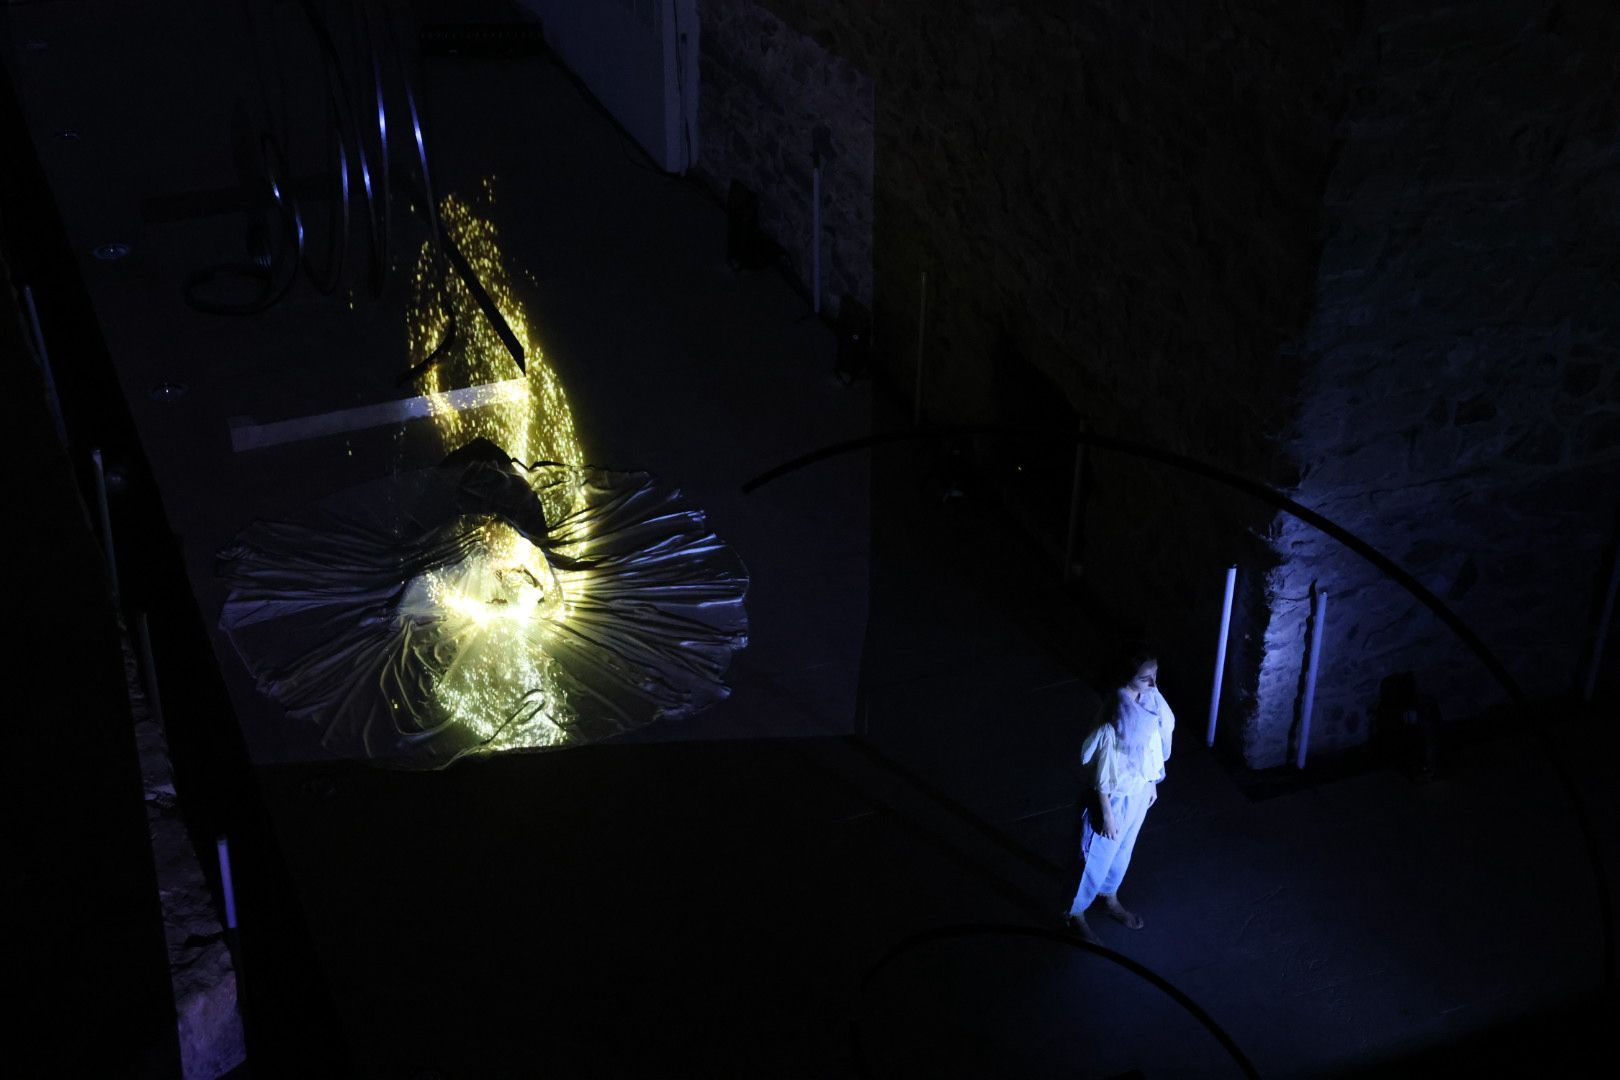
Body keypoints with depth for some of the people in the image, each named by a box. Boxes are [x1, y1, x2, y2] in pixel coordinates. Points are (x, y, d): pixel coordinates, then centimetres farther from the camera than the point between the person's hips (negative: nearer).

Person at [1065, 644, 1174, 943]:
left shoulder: (1149, 700, -13)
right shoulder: (1112, 723, -36)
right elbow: (1101, 776, -24)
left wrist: (1152, 782, 16)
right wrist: (1106, 815, -15)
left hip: (1139, 791, 7)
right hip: (1115, 797, -7)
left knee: (1123, 850, 30)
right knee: (1097, 857, 16)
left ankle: (1110, 899, 57)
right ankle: (1075, 914, 40)